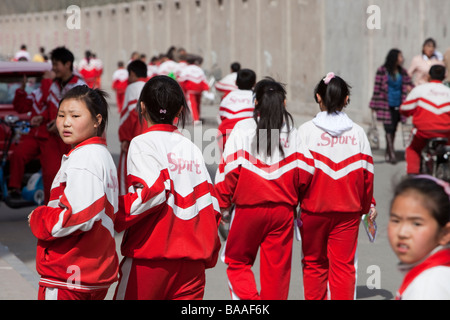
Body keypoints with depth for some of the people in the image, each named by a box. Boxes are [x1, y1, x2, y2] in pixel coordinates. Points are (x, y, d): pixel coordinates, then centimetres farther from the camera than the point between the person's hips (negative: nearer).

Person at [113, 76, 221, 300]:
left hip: (150, 257, -4)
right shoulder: (192, 149, 11)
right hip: (192, 260, 4)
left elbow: (152, 192, -18)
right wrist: (209, 254, 20)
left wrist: (114, 219, -10)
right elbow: (209, 204, 10)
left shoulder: (142, 143, -3)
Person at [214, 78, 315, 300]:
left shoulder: (243, 129, -5)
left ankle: (249, 299, -7)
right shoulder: (291, 131, 1)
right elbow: (305, 168, 2)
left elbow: (230, 167, -8)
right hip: (283, 209, 2)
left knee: (237, 262, 13)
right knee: (277, 268, 10)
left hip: (248, 208, -2)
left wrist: (223, 204, 1)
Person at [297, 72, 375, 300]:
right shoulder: (357, 132, 0)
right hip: (348, 209, 1)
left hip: (313, 208, -1)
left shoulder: (306, 130, -6)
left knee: (314, 263, 14)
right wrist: (368, 204, 15)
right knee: (344, 265, 5)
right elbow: (366, 172, 2)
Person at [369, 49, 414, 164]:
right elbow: (377, 88, -3)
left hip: (397, 105, 5)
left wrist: (410, 88, -11)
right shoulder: (382, 71, -5)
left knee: (393, 130, 9)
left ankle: (387, 153, 20)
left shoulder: (402, 72, 8)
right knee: (389, 129, -9)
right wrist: (376, 105, -4)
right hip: (386, 105, -5)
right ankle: (392, 154, -9)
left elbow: (409, 83, 14)